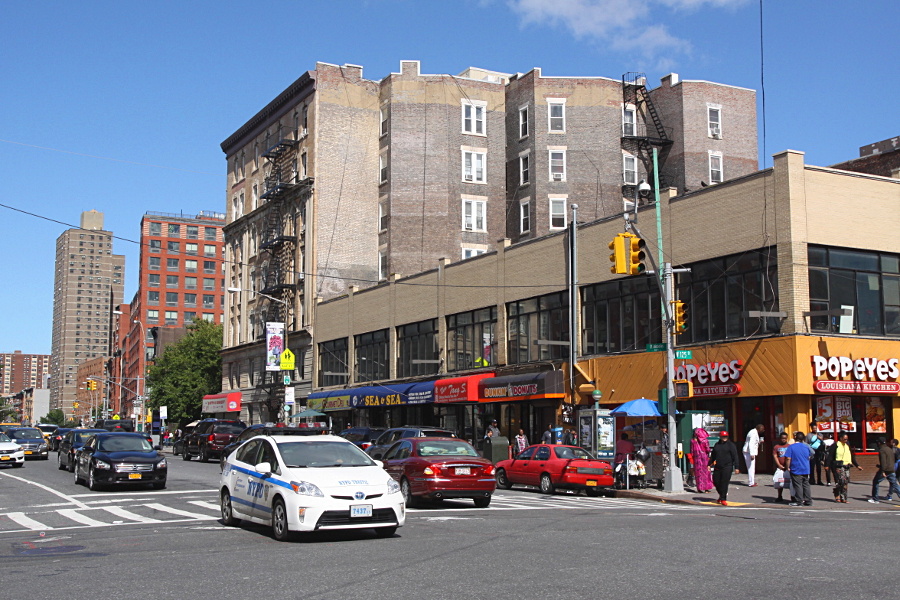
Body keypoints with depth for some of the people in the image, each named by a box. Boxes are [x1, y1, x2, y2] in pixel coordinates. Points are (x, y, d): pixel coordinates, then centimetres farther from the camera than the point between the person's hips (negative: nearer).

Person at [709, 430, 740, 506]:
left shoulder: (731, 445, 0)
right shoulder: (717, 445, 13)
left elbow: (735, 457, -3)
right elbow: (713, 456, 21)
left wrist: (736, 467, -8)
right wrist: (709, 464, 17)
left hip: (727, 467, -5)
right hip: (717, 467, 5)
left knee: (724, 483, -8)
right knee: (716, 482, 5)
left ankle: (723, 499, -1)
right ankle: (721, 495, 28)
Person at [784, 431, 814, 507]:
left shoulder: (791, 447, -11)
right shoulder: (806, 446, 5)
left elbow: (788, 458, -16)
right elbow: (809, 457, 16)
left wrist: (787, 467, -6)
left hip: (796, 470, -5)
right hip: (806, 469, 5)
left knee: (798, 485, 0)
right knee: (806, 485, 11)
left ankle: (799, 501, 2)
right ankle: (808, 501, 14)